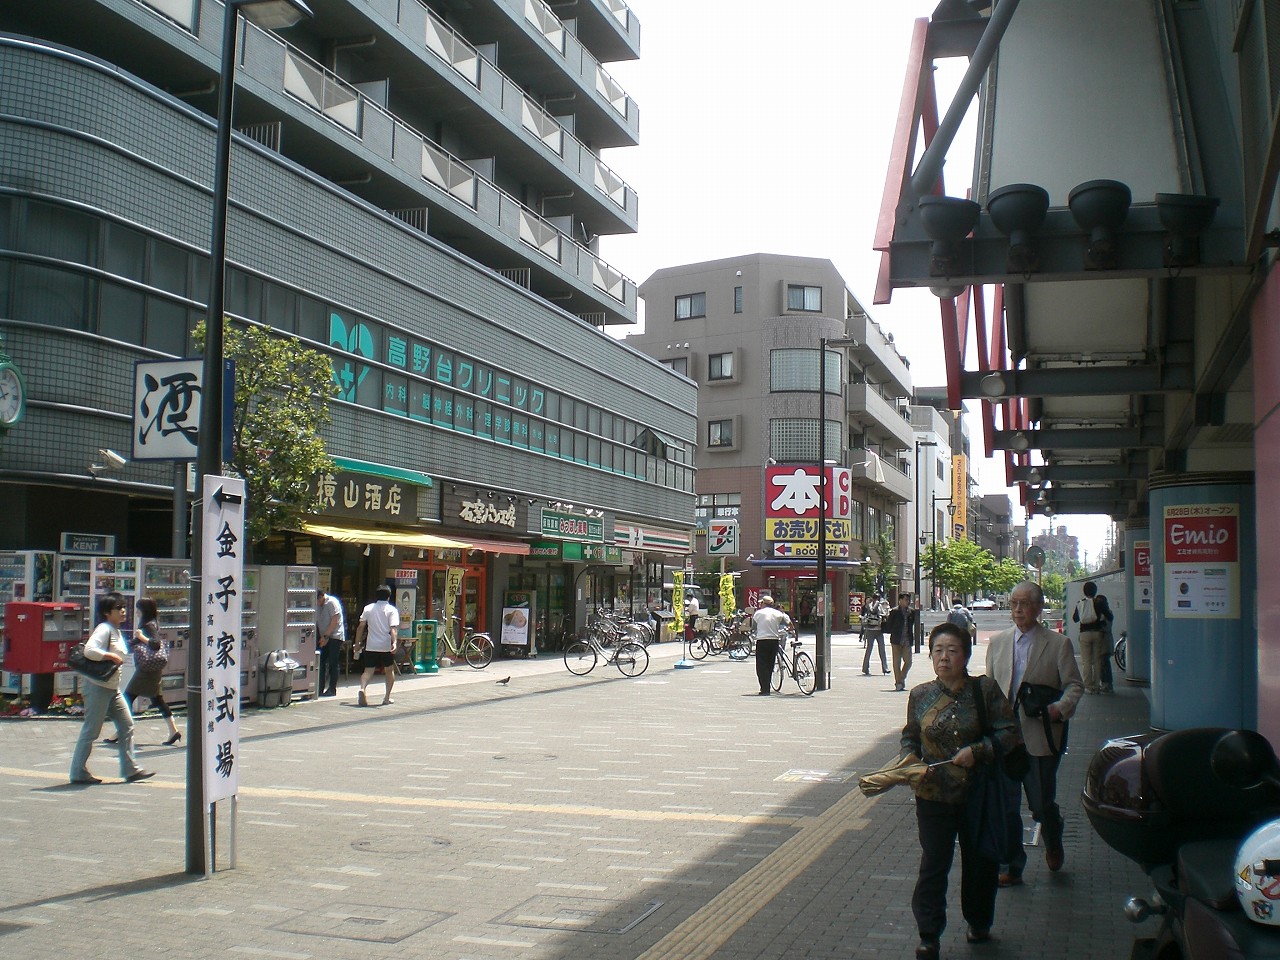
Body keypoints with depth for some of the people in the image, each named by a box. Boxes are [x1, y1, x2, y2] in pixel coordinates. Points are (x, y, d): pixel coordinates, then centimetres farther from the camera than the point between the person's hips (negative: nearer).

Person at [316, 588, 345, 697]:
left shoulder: (332, 602, -12)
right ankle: (320, 689, 7)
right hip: (324, 638, 7)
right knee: (321, 662, 3)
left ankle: (332, 689, -2)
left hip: (334, 636, -7)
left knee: (333, 664, -6)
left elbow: (334, 621, -16)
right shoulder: (318, 606, 11)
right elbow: (317, 622, 13)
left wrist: (326, 636, -18)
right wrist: (320, 637, 2)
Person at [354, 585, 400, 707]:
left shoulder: (368, 608, 7)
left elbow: (361, 627, 6)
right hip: (386, 646, -2)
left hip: (371, 646, 2)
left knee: (368, 670, 1)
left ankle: (363, 688, -27)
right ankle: (387, 697, 16)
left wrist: (357, 642, 14)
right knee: (389, 670, 16)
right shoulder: (392, 610, -2)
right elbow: (393, 628, -15)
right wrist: (394, 642, -23)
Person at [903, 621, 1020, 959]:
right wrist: (909, 757, -7)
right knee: (933, 863, 0)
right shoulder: (920, 695, -1)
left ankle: (979, 924, 37)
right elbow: (910, 735, 12)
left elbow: (1009, 733, -6)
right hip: (934, 794, 0)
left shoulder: (985, 689, -7)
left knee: (980, 861, 14)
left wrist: (977, 751, -19)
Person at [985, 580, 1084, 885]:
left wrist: (1060, 709, -20)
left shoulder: (1058, 644, -1)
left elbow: (1074, 685, -2)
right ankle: (1011, 868, 17)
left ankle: (1053, 845, 38)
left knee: (1042, 803, 6)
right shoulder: (998, 642, 10)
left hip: (1039, 737, -3)